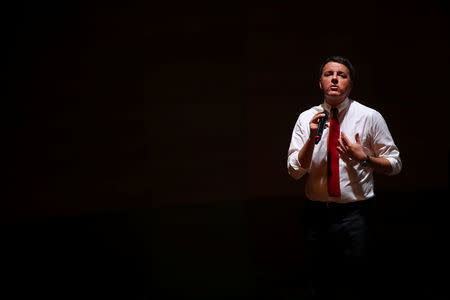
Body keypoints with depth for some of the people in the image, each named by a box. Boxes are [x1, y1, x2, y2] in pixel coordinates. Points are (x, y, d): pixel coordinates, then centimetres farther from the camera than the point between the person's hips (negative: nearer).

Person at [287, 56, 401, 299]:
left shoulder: (370, 117, -1)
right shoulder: (306, 118, 4)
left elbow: (394, 164, 2)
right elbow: (294, 171, -1)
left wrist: (364, 158, -15)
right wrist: (312, 138, -14)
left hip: (355, 215, -2)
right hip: (317, 214, 2)